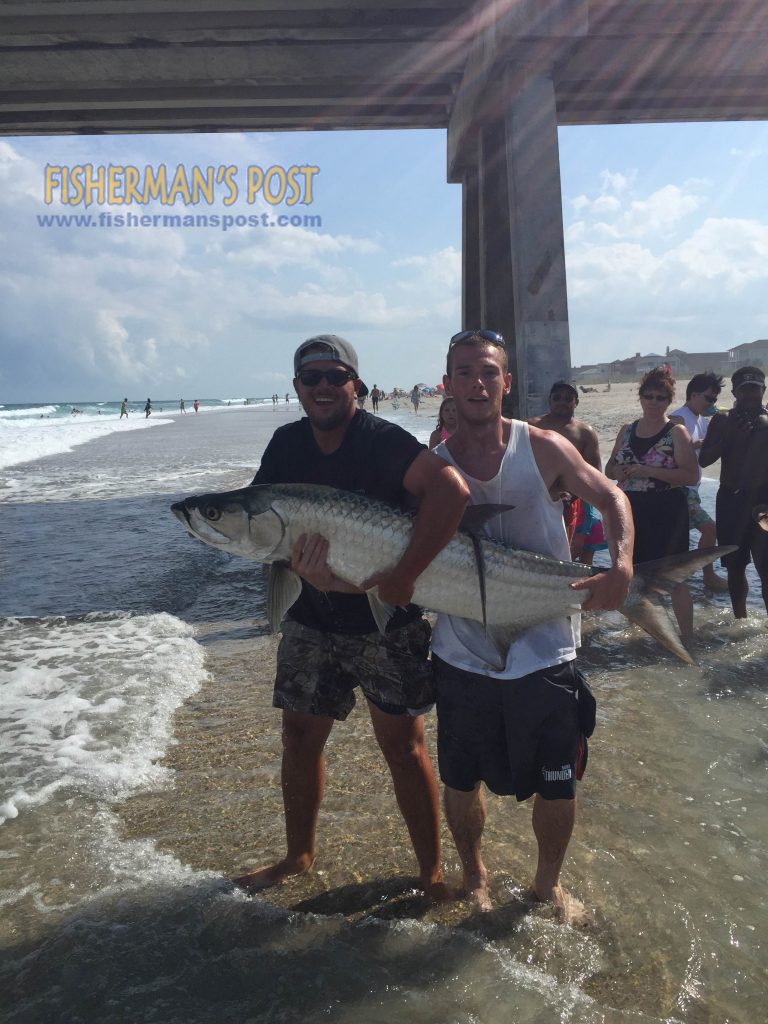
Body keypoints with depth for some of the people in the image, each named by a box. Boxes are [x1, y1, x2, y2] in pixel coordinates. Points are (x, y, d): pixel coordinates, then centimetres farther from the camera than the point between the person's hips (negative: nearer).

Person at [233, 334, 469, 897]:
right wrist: (304, 567, -20)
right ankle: (299, 855, 36)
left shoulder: (382, 441, -18)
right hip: (312, 620, 6)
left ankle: (432, 872, 22)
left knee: (403, 745, 3)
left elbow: (453, 490, -33)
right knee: (300, 736, 14)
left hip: (388, 624, -5)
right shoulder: (286, 444, 2)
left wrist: (403, 577, -33)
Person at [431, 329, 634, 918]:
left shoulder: (542, 448, -5)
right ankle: (475, 876, 45)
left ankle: (549, 881, 41)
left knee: (557, 786, 11)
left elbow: (611, 498, 3)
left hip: (545, 654, -1)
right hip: (462, 656, 1)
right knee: (462, 780, 16)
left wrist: (622, 565, -15)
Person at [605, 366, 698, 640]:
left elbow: (691, 475, -14)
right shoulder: (627, 430, 10)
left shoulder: (676, 432, -5)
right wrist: (622, 471, -8)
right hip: (631, 512, 5)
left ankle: (687, 636, 5)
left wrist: (649, 471, -22)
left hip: (666, 513, -5)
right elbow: (609, 468, 15)